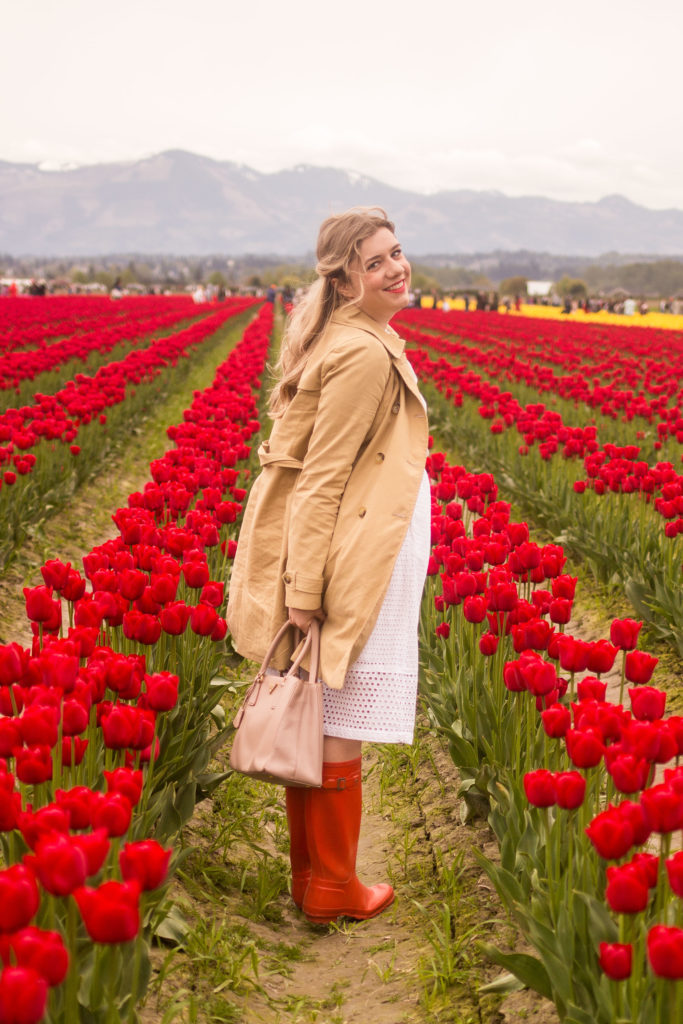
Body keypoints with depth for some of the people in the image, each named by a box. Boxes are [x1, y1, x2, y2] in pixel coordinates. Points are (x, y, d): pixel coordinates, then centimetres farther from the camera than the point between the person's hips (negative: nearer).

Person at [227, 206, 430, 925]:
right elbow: (323, 477, -21)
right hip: (354, 563, -10)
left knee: (315, 720, 15)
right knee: (340, 727, 1)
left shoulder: (341, 340, 12)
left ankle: (309, 874, 27)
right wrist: (305, 589, -20)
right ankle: (333, 890, 14)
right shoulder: (365, 355, -19)